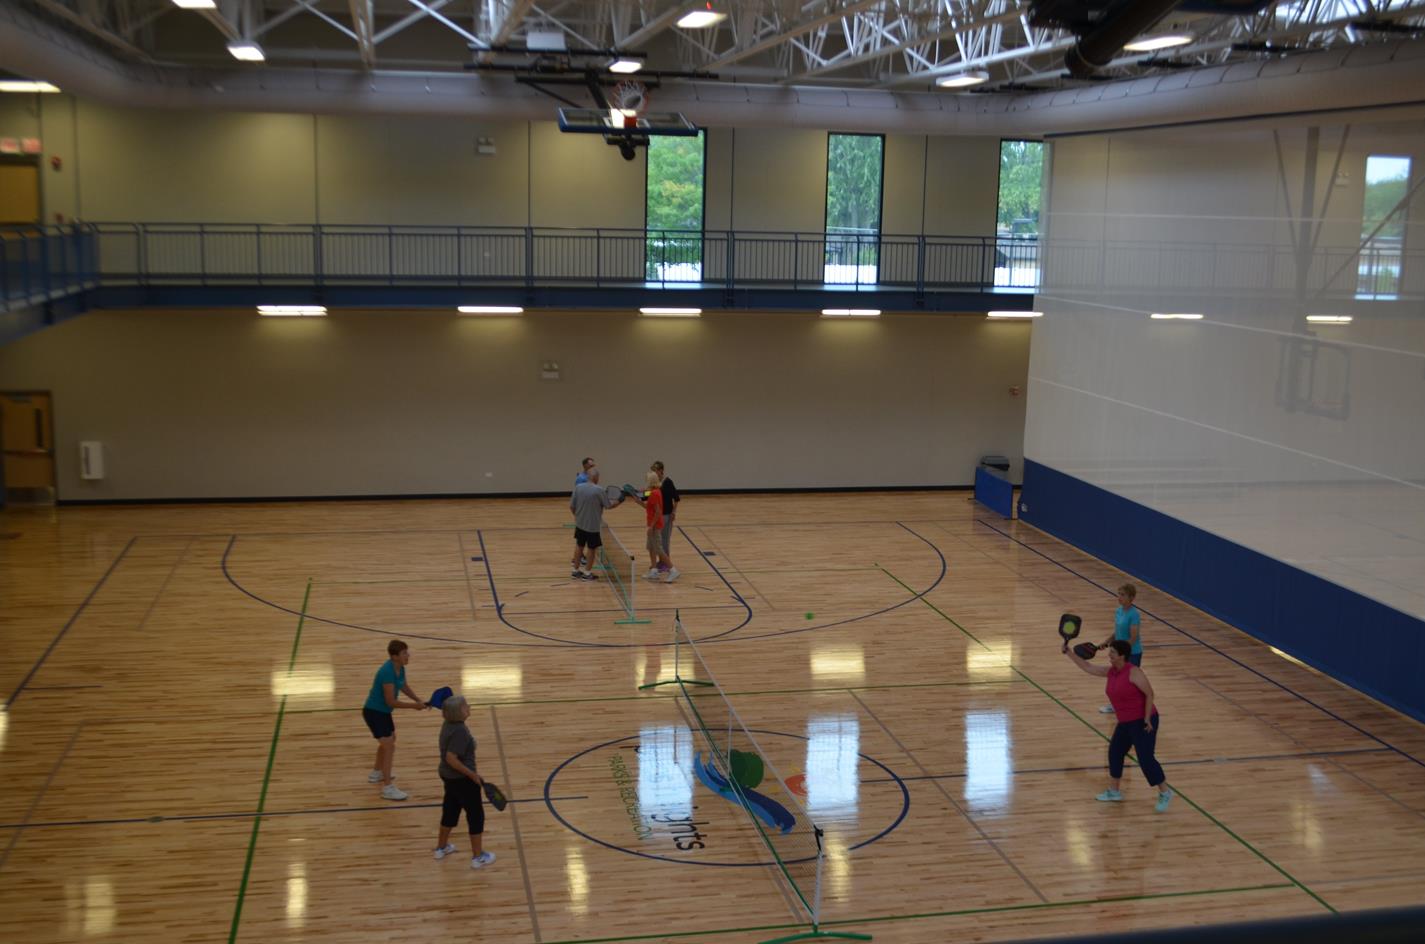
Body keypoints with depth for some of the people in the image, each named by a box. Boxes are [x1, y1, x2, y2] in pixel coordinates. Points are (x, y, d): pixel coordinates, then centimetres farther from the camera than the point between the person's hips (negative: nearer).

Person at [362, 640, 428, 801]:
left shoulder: (400, 668, -4)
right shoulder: (387, 672, -31)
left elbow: (404, 686, 15)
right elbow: (391, 701, -30)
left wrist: (418, 700, 2)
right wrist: (414, 706, -24)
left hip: (383, 711, 10)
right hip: (374, 712, -10)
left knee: (390, 739, 28)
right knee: (389, 746, -13)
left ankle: (377, 773, 48)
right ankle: (387, 788, -9)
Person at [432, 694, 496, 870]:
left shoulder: (449, 725, 1)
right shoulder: (459, 731, -28)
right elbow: (451, 758, -30)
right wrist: (472, 774, -23)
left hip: (449, 776, 9)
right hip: (462, 779, -9)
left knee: (450, 810, 25)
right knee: (476, 815, 5)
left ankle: (441, 847, 41)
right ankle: (478, 857, 14)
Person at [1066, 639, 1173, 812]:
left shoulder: (1133, 672, -19)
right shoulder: (1111, 672, 4)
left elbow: (1149, 694, -17)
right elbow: (1087, 667, 11)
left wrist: (1147, 719, -20)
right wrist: (1068, 652, 5)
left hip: (1143, 722, -9)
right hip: (1125, 723, 9)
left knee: (1145, 759, -9)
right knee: (1114, 753, 14)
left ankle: (1165, 793, 7)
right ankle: (1114, 792, 28)